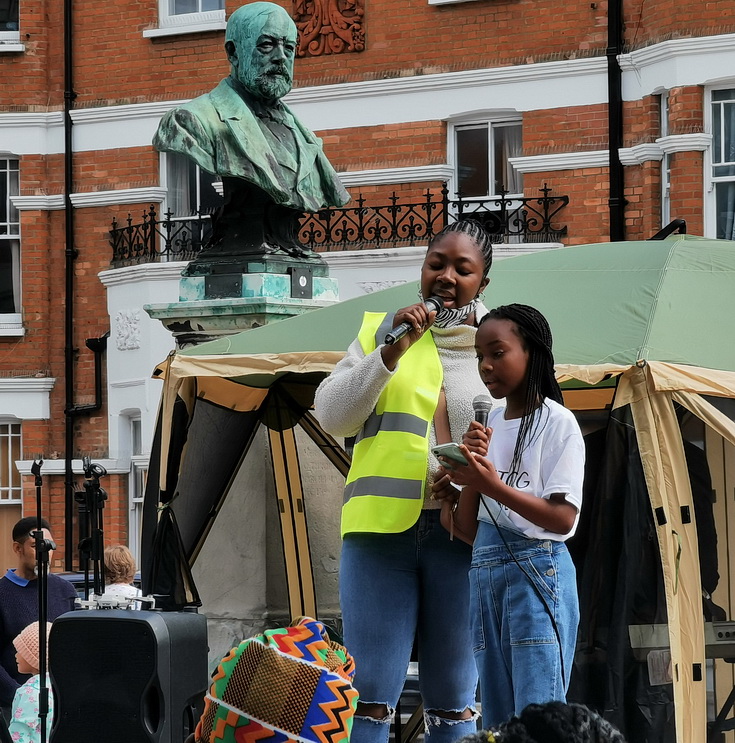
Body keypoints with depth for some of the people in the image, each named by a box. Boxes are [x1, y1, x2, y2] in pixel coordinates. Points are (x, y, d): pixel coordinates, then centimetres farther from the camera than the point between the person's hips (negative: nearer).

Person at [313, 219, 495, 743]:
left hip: (463, 534, 0)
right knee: (370, 694, -4)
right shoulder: (382, 331, 12)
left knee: (455, 699, 5)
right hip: (381, 524, 0)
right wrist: (392, 352, -10)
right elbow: (332, 415, 1)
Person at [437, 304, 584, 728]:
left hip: (537, 570, -7)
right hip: (485, 574, 7)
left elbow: (564, 519, -12)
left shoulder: (556, 422, -3)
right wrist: (471, 470, -5)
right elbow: (468, 531, 11)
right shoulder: (489, 426, 15)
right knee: (498, 721, 4)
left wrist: (494, 486, -21)